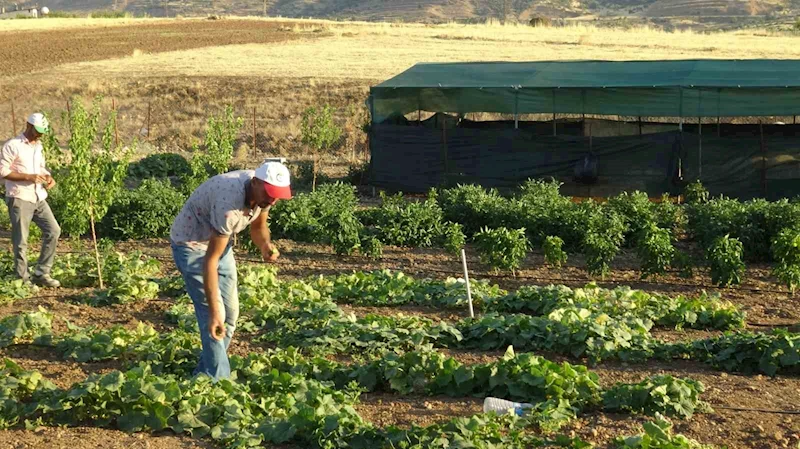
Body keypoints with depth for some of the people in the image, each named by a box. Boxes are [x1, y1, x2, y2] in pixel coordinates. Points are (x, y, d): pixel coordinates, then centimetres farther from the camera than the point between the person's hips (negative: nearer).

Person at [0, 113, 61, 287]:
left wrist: (48, 176, 2)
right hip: (19, 198, -7)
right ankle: (22, 278, 10)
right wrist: (28, 177, -20)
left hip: (39, 198, 7)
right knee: (21, 240, -1)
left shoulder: (38, 146, 14)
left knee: (53, 231, 1)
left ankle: (41, 274, 8)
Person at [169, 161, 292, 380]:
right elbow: (210, 260, -36)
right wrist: (214, 311, -37)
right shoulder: (229, 204, -39)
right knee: (212, 315, -14)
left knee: (230, 311, 9)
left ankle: (206, 374, 22)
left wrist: (266, 245, -20)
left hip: (219, 240, 8)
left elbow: (258, 226, 4)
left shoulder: (262, 193, -16)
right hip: (191, 242, -8)